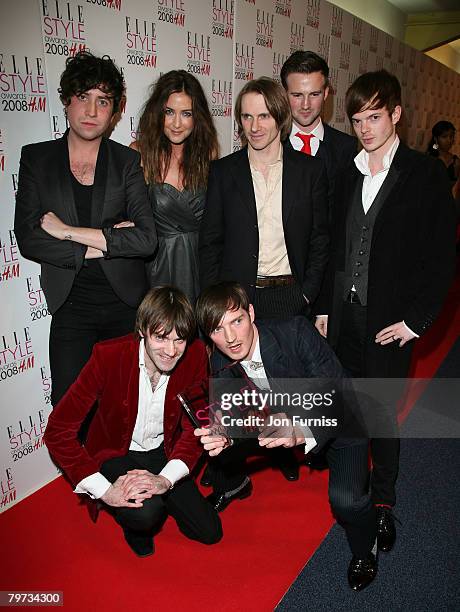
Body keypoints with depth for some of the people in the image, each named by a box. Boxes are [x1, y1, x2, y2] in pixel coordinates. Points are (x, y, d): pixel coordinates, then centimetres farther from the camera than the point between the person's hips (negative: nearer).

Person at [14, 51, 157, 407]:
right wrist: (103, 244, -11)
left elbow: (147, 239, -11)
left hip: (127, 303, 0)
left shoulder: (128, 161, 2)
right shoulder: (36, 158, 4)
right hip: (71, 305, 0)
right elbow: (28, 239, -5)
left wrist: (69, 232, -13)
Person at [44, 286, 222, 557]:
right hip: (115, 454, -3)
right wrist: (104, 490, -30)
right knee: (144, 513, -31)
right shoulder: (109, 355, -27)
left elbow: (195, 426, -11)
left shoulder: (195, 355, -19)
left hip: (163, 453, 4)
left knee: (210, 532, 2)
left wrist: (166, 479, -26)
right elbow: (58, 430, -23)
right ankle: (133, 521, 6)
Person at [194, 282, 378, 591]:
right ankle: (235, 485, 27)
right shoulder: (220, 364, -17)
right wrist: (222, 436, -34)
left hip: (339, 422, -4)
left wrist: (301, 432, -49)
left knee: (346, 499, -26)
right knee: (214, 438, -8)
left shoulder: (297, 331, -34)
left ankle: (364, 550, 10)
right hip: (281, 421, 5)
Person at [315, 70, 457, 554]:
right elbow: (335, 249, 11)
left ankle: (384, 503, 26)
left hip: (390, 320, -4)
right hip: (345, 314, 4)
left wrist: (416, 319, -11)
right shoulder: (348, 177, 10)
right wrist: (325, 308, 7)